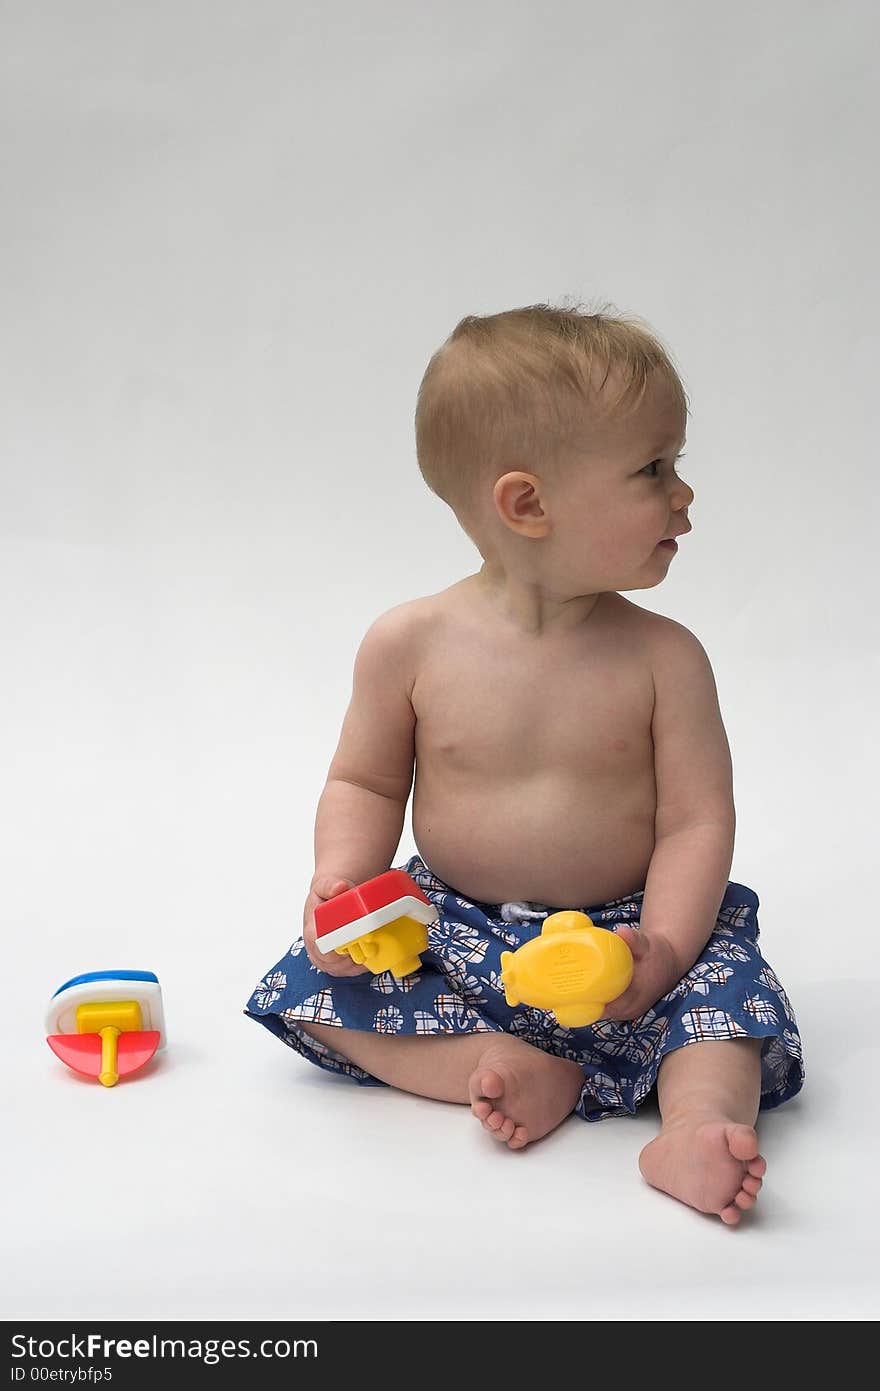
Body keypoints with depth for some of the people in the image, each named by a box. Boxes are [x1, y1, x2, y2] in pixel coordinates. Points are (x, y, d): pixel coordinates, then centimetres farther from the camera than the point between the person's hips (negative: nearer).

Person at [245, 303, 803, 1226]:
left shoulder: (663, 657, -10)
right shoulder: (411, 643, -10)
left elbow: (698, 821, -10)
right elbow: (365, 785, 3)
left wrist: (662, 950, -27)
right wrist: (341, 880, -17)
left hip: (620, 933, -1)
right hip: (451, 933, 1)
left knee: (728, 993, -25)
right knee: (311, 989, -18)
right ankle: (516, 1070, -23)